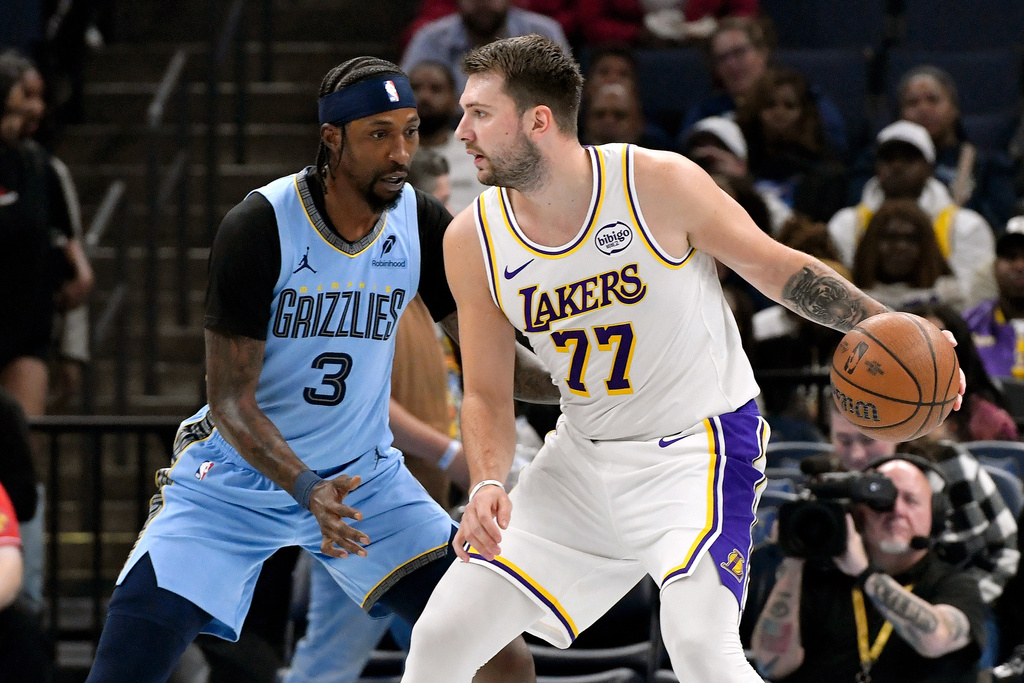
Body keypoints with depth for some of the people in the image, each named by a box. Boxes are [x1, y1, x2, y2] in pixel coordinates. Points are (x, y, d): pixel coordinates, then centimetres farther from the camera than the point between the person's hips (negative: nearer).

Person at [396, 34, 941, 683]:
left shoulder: (659, 183, -18)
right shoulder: (473, 241, -6)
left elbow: (775, 266, -4)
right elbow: (487, 393, 2)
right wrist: (487, 485, -16)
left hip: (698, 443, -5)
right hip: (582, 457, 5)